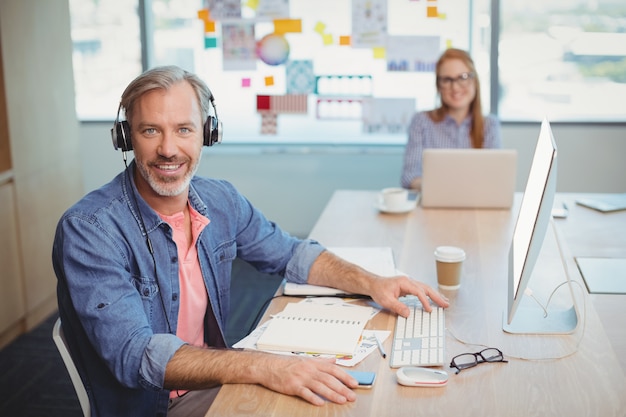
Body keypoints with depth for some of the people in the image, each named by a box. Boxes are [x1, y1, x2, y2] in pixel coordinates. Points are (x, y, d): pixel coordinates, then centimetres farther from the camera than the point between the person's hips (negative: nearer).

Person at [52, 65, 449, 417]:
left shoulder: (220, 200, -1)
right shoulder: (88, 230, -21)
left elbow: (291, 253, 14)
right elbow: (134, 355, -30)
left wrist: (371, 283, -3)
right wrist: (261, 366, -41)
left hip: (213, 379, 6)